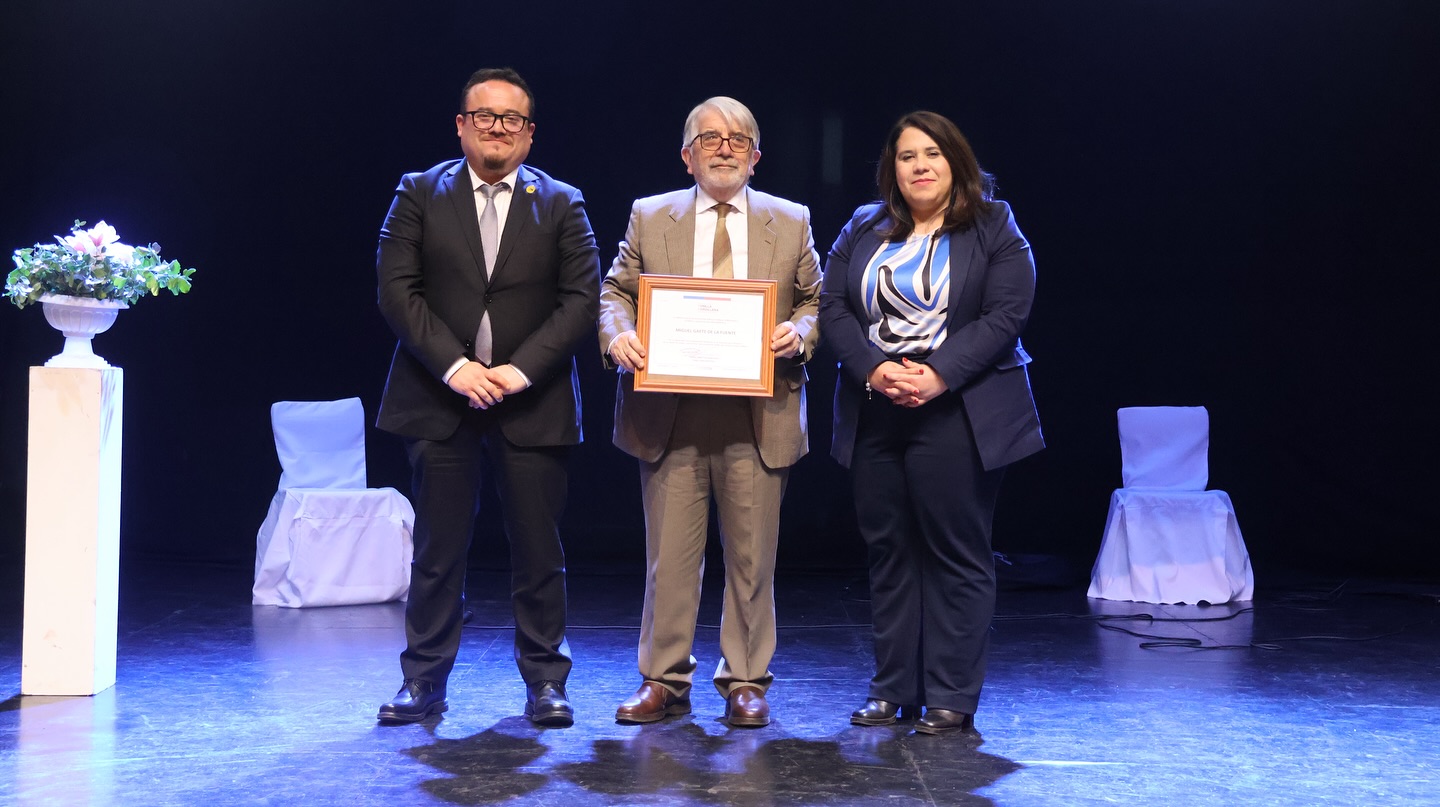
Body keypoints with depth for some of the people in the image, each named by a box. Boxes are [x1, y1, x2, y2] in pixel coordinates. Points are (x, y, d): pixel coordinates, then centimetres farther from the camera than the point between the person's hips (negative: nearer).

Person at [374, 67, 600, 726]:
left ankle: (544, 681, 16)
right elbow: (398, 289, -1)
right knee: (438, 550, 5)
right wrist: (454, 366, -12)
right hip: (440, 399, 0)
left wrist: (521, 370, -11)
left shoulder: (562, 204, 8)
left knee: (538, 551, 4)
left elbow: (581, 300, 0)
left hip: (533, 403, 0)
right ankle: (424, 682, 16)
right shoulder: (419, 194, 8)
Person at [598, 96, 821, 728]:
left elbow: (816, 299, 12)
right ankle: (665, 681, 17)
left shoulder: (791, 222, 10)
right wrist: (617, 334, -11)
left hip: (758, 415, 0)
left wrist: (800, 331, -10)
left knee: (752, 555, 6)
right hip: (670, 414, 0)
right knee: (669, 555, 5)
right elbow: (614, 290, 10)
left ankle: (746, 682, 19)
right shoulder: (649, 217, 10)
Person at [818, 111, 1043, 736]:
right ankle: (893, 690, 17)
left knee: (956, 553, -2)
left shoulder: (993, 228, 3)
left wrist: (938, 375, -19)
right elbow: (832, 307, 5)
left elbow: (1005, 315, -8)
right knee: (887, 550, 8)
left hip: (957, 412, -4)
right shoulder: (863, 229, 13)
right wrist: (874, 368, -12)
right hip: (874, 413, 4)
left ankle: (951, 698, 6)